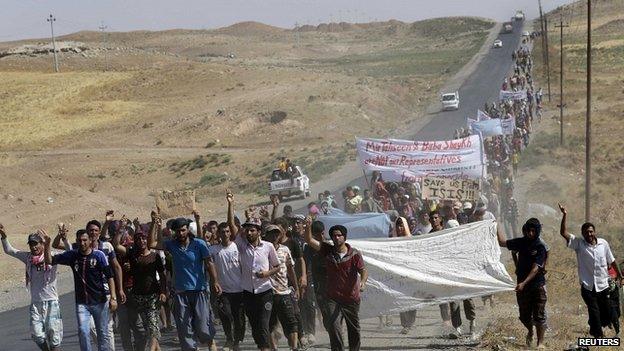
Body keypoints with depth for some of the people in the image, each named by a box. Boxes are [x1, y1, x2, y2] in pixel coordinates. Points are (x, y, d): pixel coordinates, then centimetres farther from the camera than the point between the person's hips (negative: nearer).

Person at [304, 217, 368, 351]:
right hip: (333, 297, 0)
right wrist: (308, 227, -25)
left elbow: (363, 271, -12)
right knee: (333, 325, -18)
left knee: (354, 329, 13)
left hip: (351, 297, 0)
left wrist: (362, 282, -34)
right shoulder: (328, 251, 0)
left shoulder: (354, 254, -6)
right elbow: (310, 241, -7)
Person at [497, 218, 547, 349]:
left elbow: (536, 268, -18)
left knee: (539, 316, -4)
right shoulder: (522, 242, 5)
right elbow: (503, 242, 18)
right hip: (522, 284, 5)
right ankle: (530, 332, 39)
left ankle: (540, 342, 4)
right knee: (524, 315, 11)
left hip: (537, 285, -5)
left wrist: (524, 283, -25)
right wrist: (497, 227, 16)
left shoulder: (540, 247, -12)